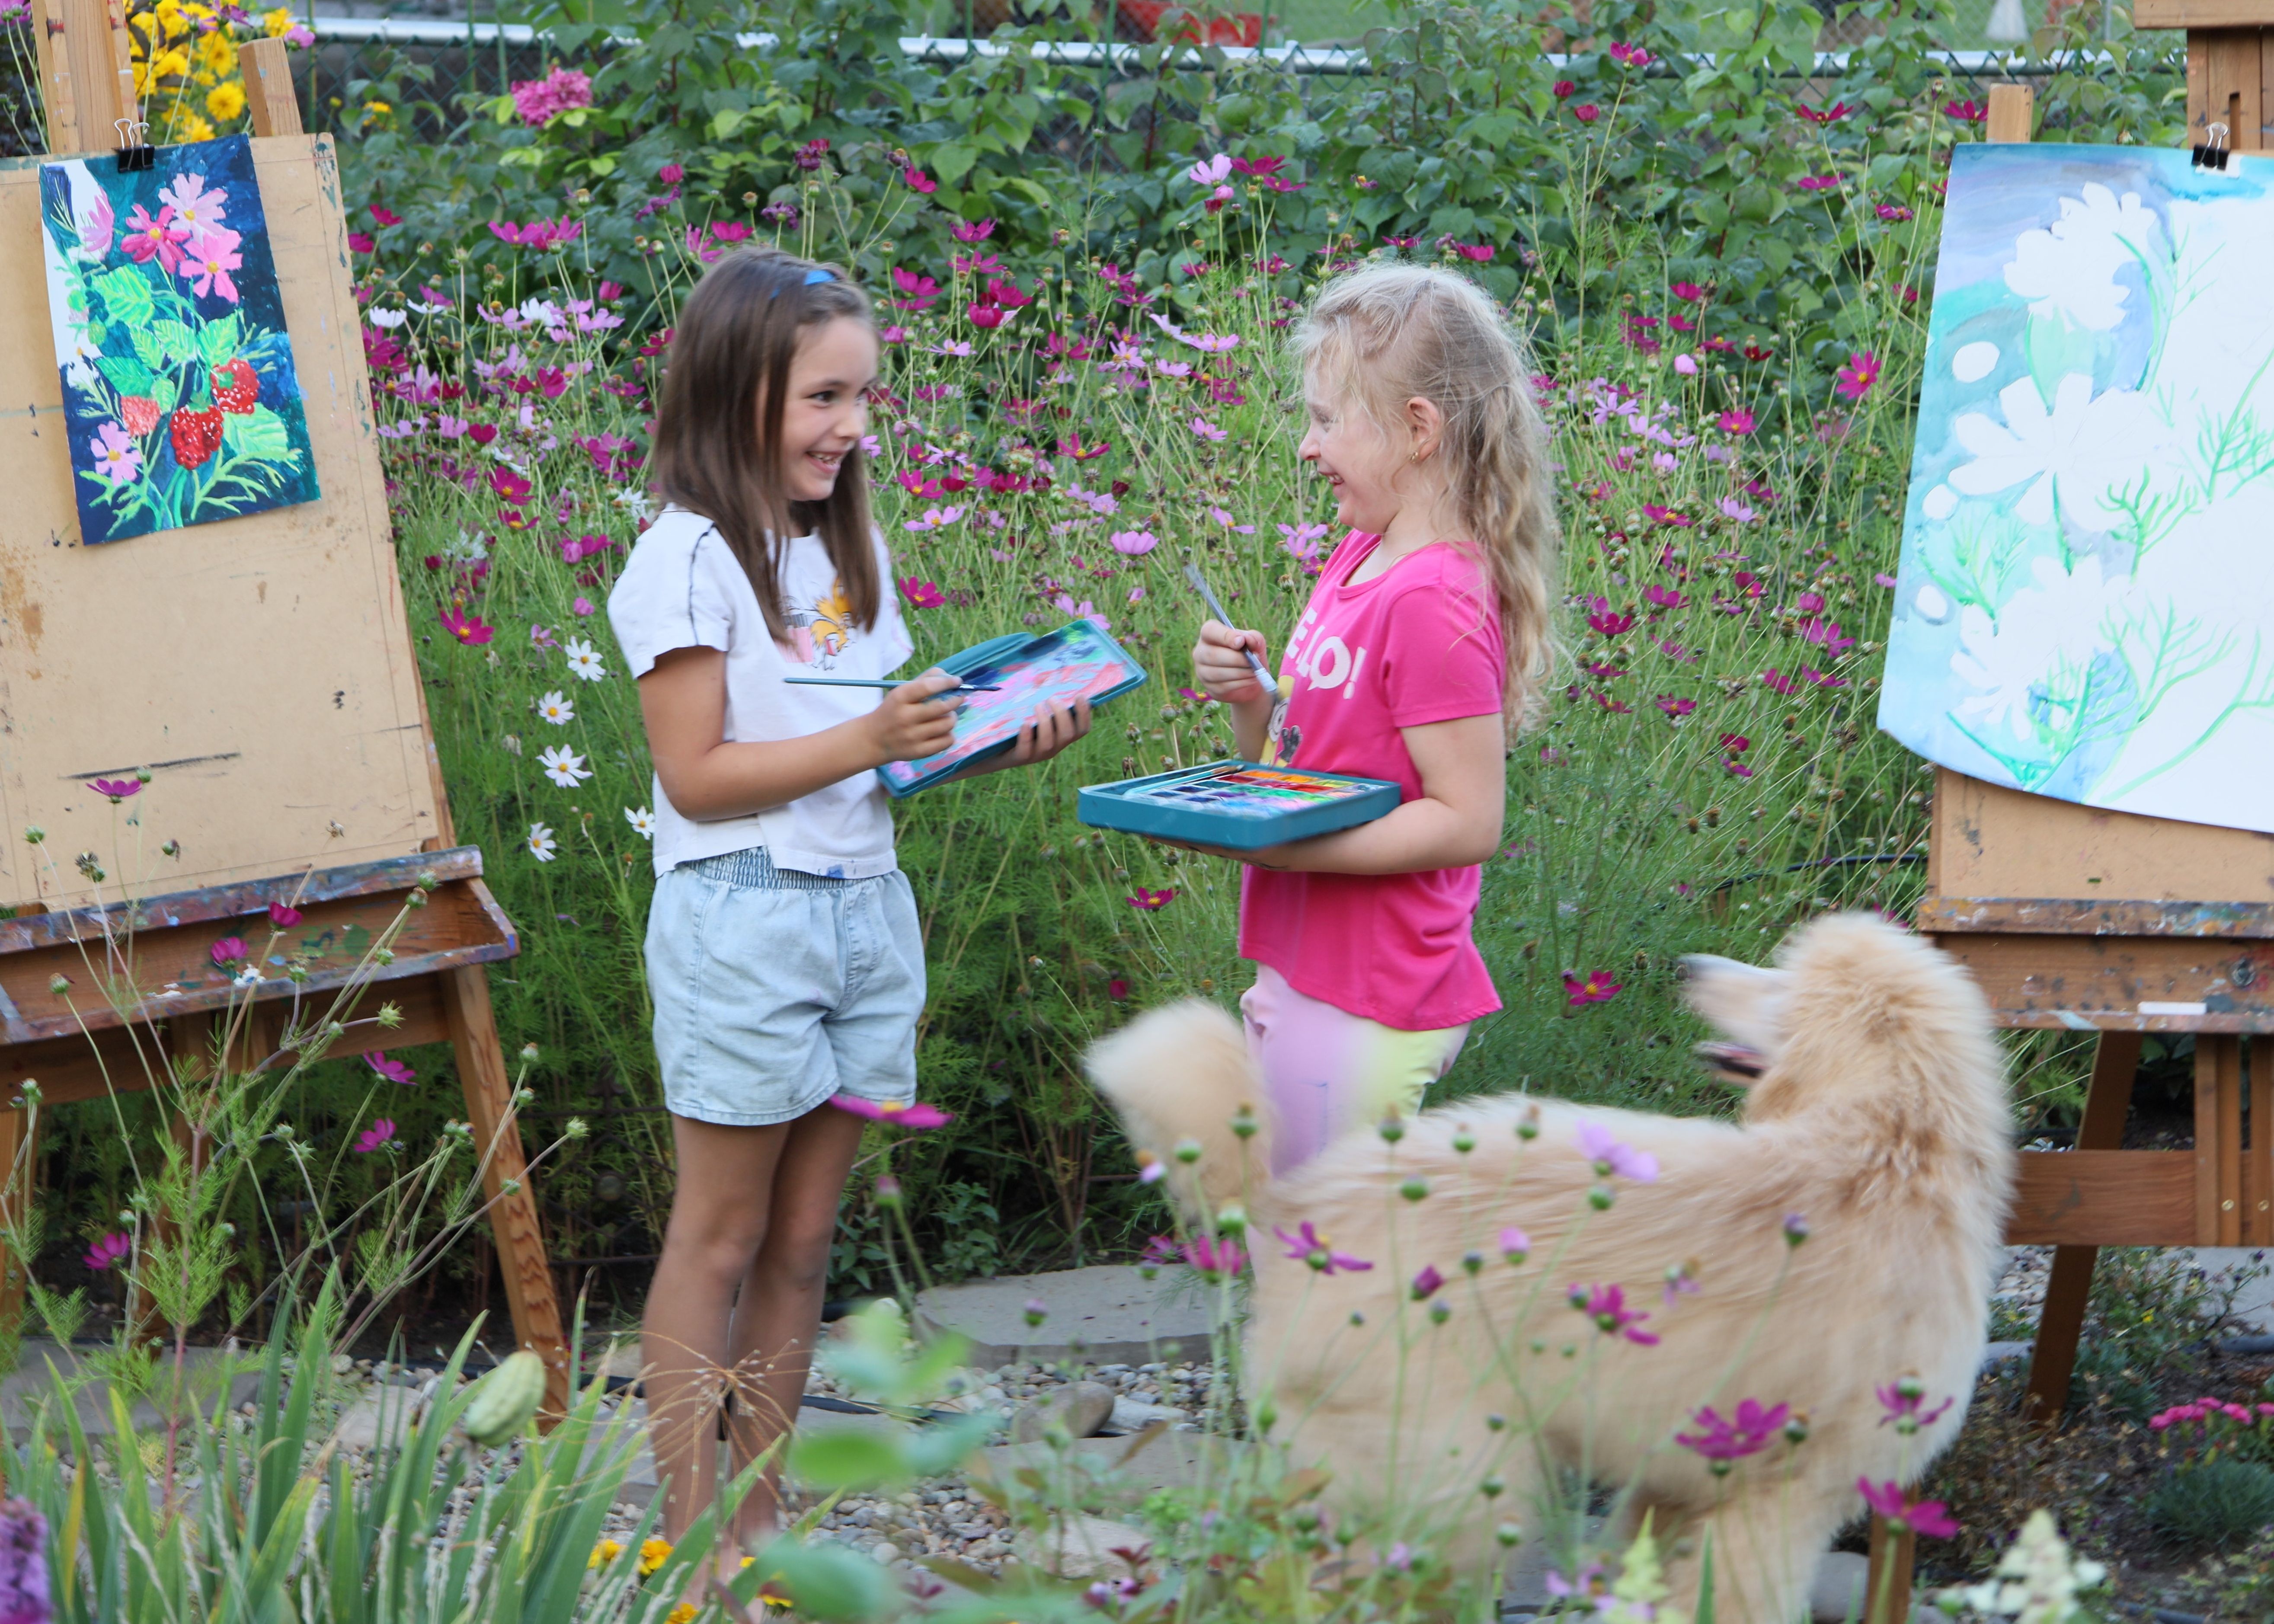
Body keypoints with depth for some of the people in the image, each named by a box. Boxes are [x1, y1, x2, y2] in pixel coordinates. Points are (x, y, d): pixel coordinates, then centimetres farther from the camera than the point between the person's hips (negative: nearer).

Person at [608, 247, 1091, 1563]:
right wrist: (868, 739, -22)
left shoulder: (850, 548, 14)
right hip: (745, 920, -7)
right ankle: (691, 1536, 3)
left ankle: (761, 1518, 16)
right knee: (721, 1239, -2)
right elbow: (695, 773, -15)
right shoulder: (692, 559, -11)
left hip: (866, 908, 7)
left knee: (805, 1237, 10)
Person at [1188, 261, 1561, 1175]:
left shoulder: (1434, 602, -20)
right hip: (1305, 978, 10)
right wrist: (1249, 701, -2)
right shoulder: (1360, 559, 10)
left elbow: (1468, 821, -21)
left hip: (1361, 1012, -10)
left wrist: (1276, 847, -25)